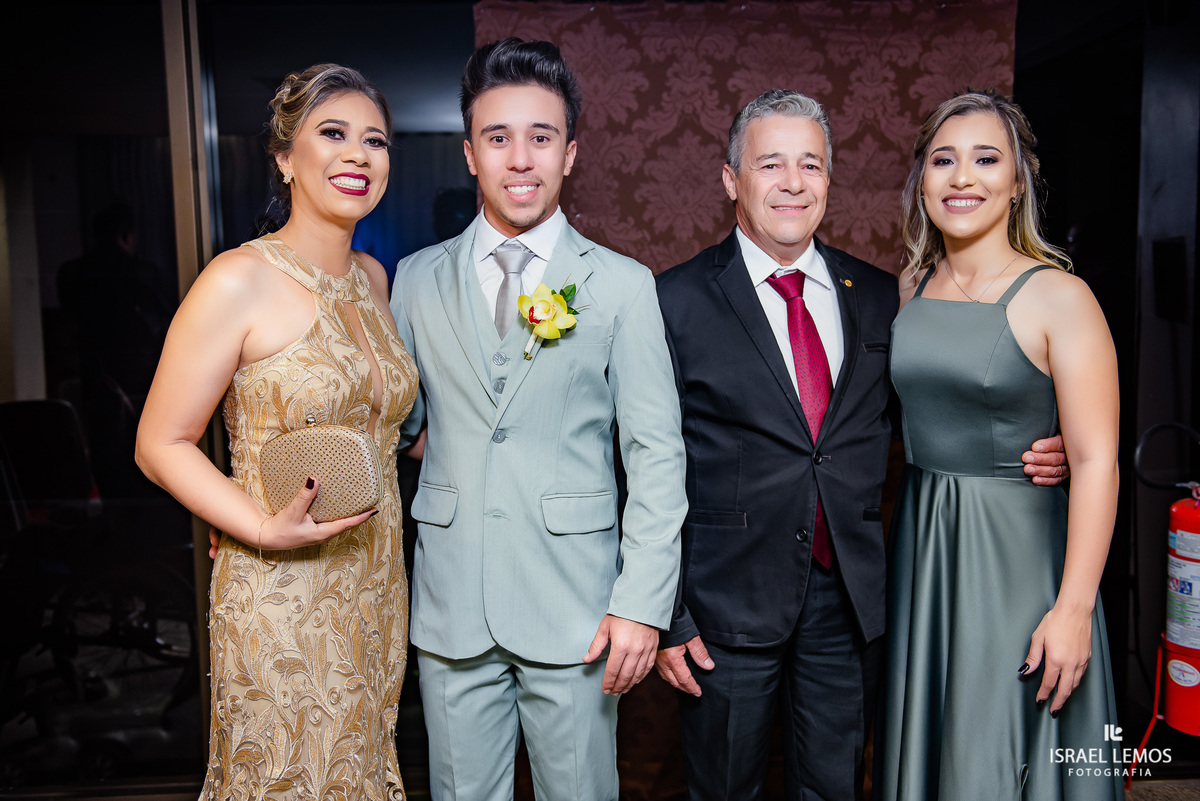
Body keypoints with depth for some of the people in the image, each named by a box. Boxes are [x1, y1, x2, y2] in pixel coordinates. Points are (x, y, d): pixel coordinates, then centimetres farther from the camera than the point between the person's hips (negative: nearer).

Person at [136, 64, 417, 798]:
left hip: (376, 593, 6)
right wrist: (267, 529, -23)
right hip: (280, 605, -6)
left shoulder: (372, 277, 6)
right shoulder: (239, 282, -14)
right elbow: (161, 444, -12)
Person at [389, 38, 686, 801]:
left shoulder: (624, 285, -3)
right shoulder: (417, 280, 4)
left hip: (574, 610, -2)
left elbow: (658, 455, -5)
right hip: (451, 606, 2)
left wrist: (642, 603, -9)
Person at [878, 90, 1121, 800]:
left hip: (1018, 553, -5)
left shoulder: (1058, 297, -11)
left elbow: (1096, 460, -14)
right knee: (925, 743, 18)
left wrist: (1073, 608, -17)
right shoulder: (909, 293, 5)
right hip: (919, 550, 5)